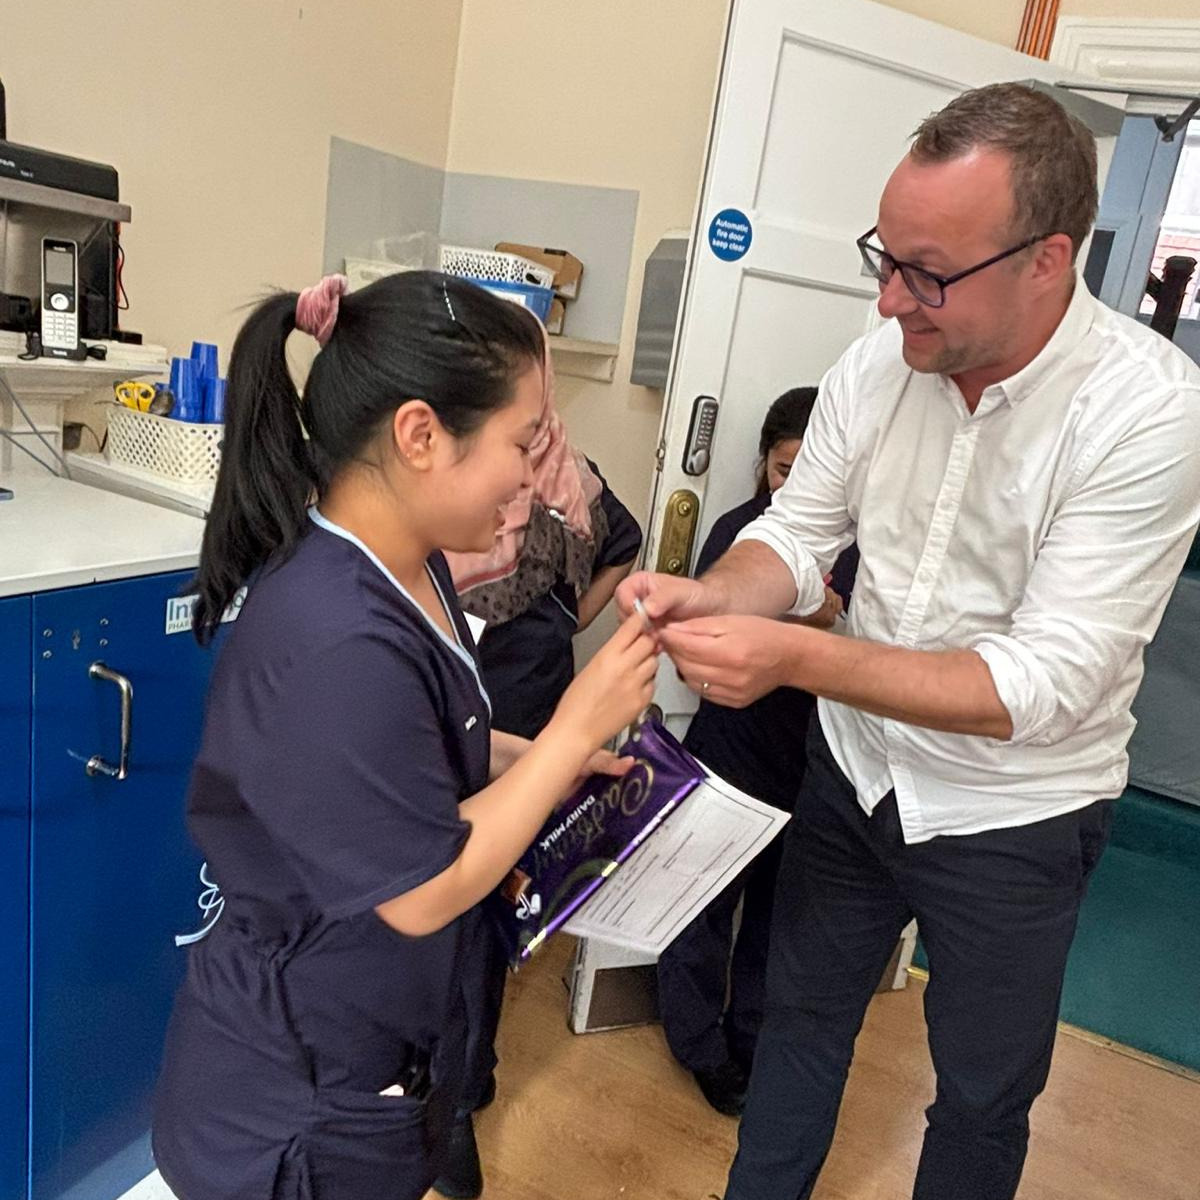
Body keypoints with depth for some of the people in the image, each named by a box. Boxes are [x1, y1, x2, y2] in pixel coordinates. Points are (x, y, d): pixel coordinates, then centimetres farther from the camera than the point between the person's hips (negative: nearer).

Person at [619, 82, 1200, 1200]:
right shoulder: (878, 364, -10)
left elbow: (1043, 683, -28)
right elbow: (798, 533, -3)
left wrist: (794, 659, -38)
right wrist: (709, 597, -25)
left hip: (1014, 820, -4)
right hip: (855, 764, 4)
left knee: (983, 1095, 19)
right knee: (800, 1016, 24)